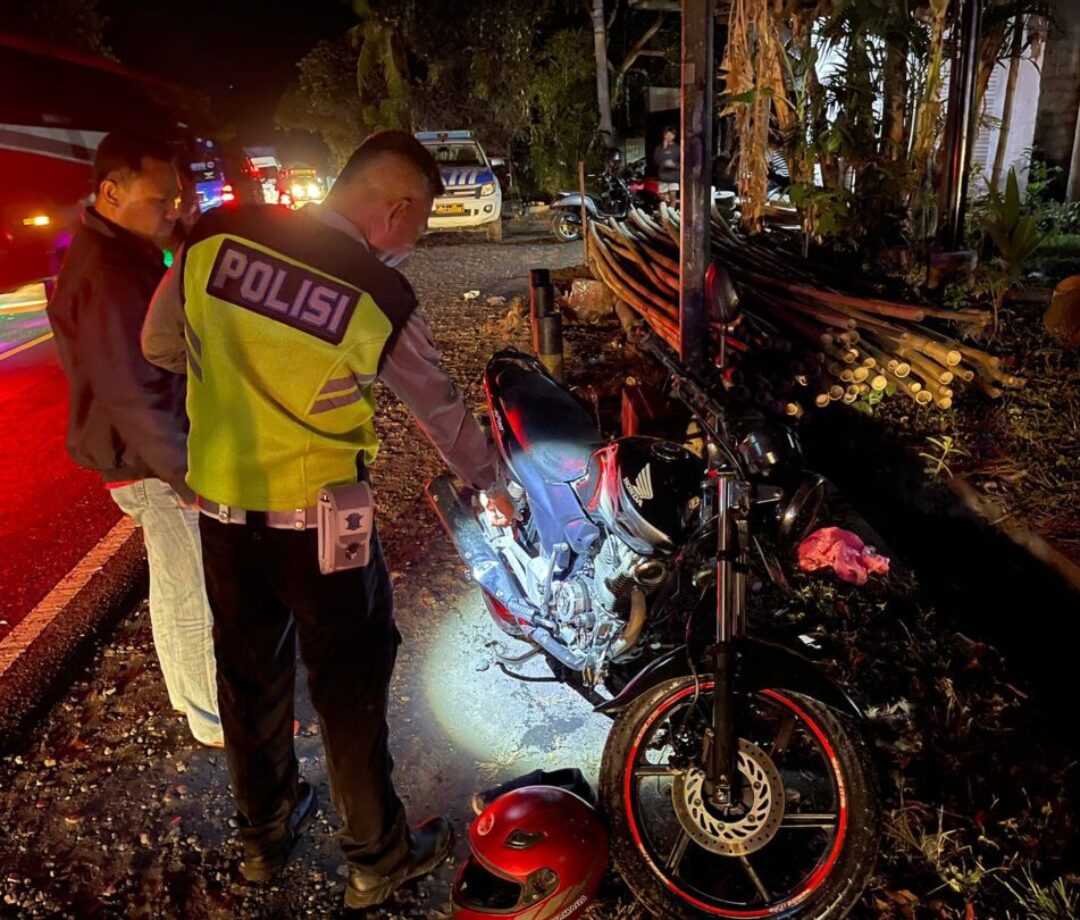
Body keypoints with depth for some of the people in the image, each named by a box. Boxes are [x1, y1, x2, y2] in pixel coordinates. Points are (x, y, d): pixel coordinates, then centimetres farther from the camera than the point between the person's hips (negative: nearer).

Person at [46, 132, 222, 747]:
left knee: (174, 586, 23)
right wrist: (184, 473, -21)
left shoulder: (123, 256, 10)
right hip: (155, 466, -10)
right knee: (194, 597, 2)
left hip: (162, 455, 10)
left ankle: (188, 693, 42)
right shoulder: (109, 275, -24)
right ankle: (218, 723, 18)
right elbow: (129, 394, -26)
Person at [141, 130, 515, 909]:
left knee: (249, 671, 20)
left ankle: (263, 835, 41)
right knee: (349, 683, 12)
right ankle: (378, 855, 29)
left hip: (221, 507, 5)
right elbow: (443, 410, -5)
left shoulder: (216, 238, -6)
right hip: (317, 520, -5)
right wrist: (490, 483, 12)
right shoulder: (379, 297, -17)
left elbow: (161, 345, 5)